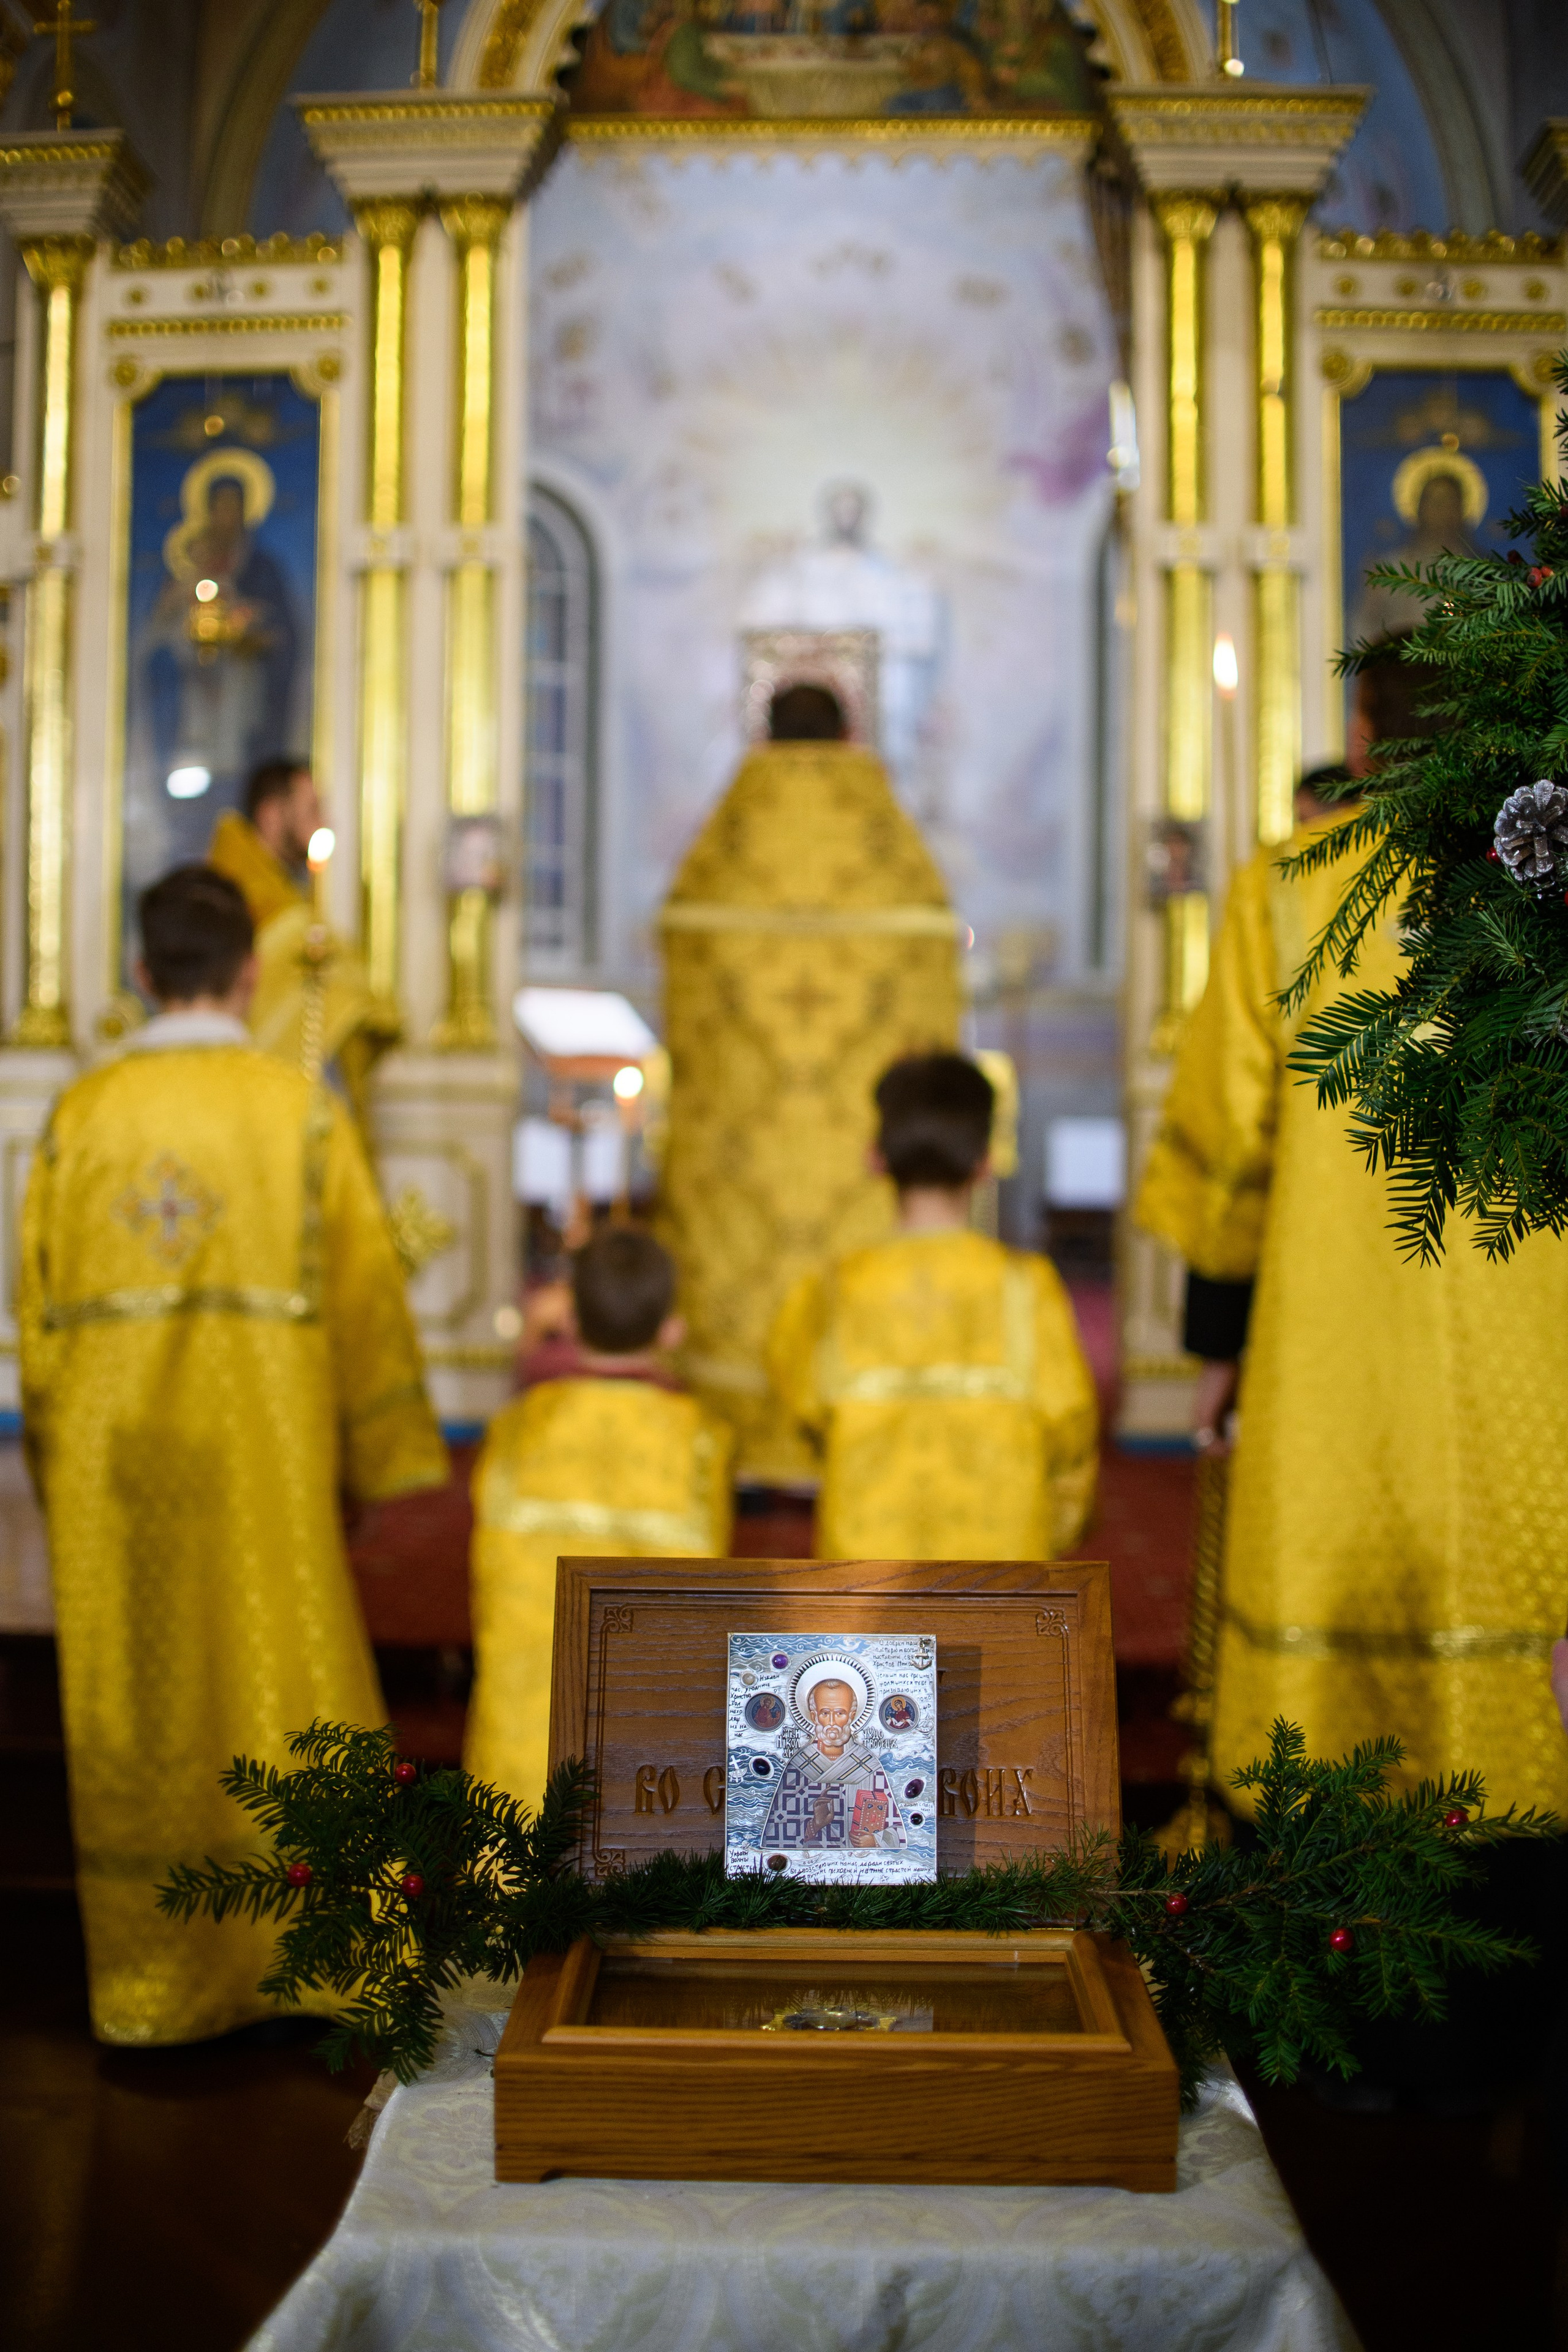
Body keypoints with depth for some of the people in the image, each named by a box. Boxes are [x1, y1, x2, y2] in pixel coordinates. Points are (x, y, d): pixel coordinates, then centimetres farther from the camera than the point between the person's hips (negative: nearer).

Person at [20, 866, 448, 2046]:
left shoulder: (82, 1114, 0)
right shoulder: (300, 1111, -6)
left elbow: (39, 1301, 4)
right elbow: (365, 1295, -4)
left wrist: (54, 1464, 15)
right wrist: (396, 1465, 4)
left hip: (114, 1461, 2)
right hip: (263, 1454, -2)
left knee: (138, 1712, 11)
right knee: (281, 1690, 7)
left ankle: (153, 1987, 21)